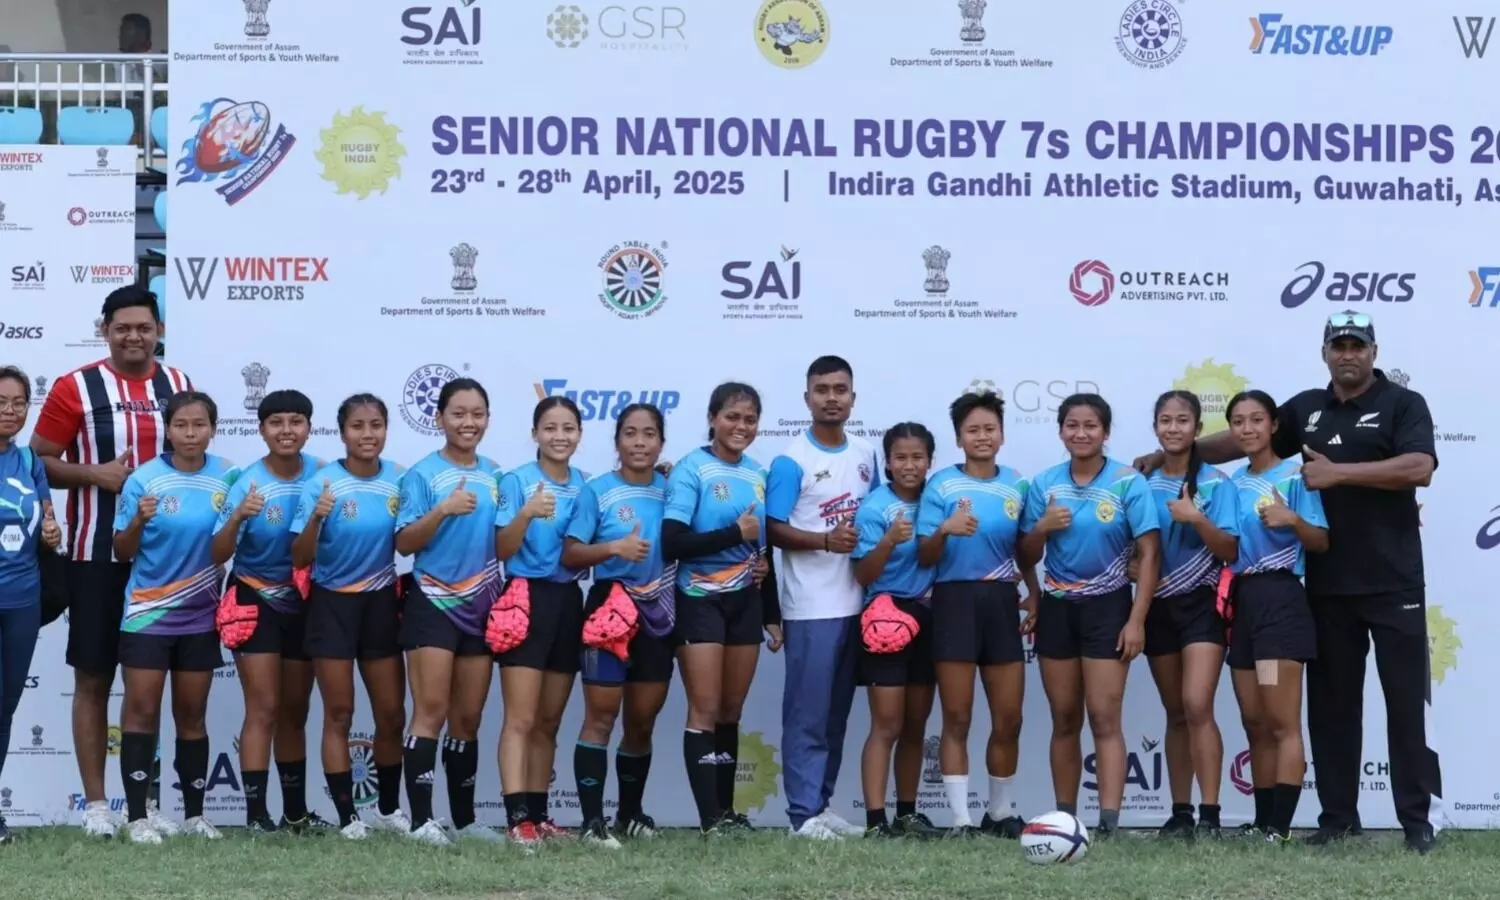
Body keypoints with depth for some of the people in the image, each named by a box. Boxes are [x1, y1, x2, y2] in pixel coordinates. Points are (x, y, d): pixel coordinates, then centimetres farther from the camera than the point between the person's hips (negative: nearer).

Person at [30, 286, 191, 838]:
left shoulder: (179, 387, 7)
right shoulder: (75, 387, -3)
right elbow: (38, 461, -3)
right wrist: (95, 473, -17)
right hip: (97, 555, -3)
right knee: (93, 678, 2)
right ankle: (95, 803, 9)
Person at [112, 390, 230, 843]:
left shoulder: (228, 476, -3)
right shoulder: (144, 479, -10)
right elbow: (122, 552, -7)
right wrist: (139, 522, -24)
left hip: (201, 614, 2)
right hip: (148, 611, -2)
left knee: (192, 714, 10)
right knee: (141, 711, -3)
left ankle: (194, 814, 17)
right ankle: (138, 817, 0)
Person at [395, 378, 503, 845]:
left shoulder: (495, 474, 10)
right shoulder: (423, 474, -5)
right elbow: (404, 543, -11)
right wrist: (443, 510, -24)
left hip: (481, 605, 5)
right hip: (433, 602, -5)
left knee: (468, 716, 9)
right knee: (432, 710, -11)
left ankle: (465, 818, 16)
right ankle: (421, 819, -12)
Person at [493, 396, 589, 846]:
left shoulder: (585, 486, 9)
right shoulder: (517, 480, -5)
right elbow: (502, 550, -12)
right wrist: (526, 514, -28)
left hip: (568, 601, 5)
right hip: (527, 598, -5)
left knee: (549, 720, 10)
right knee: (521, 717, -11)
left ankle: (538, 813, 16)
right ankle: (517, 817, -17)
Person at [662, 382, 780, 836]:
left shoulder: (759, 474, 10)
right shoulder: (692, 469, -8)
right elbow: (673, 543, -18)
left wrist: (773, 614, 16)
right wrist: (736, 534, -16)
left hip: (745, 601, 6)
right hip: (700, 600, -5)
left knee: (731, 710, 9)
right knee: (705, 709, -6)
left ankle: (727, 808, 16)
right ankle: (710, 818, -7)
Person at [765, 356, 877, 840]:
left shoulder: (865, 454, 11)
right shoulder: (791, 461, -8)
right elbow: (773, 529, -11)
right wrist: (826, 540, -23)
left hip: (857, 602, 6)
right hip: (811, 608, -6)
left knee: (837, 713, 11)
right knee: (807, 713, -5)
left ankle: (822, 803, 18)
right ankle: (804, 813, -3)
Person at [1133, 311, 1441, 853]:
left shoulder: (1403, 405, -3)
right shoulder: (1306, 409, 12)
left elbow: (1420, 468, -19)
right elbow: (1240, 440, 17)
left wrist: (1338, 472, -19)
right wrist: (1169, 455, 10)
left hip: (1392, 583, -5)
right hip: (1327, 584, 5)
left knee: (1406, 700, -2)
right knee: (1331, 702, 7)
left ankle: (1420, 818, 3)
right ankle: (1338, 816, 13)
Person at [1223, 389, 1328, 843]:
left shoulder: (1294, 476, -5)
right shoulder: (1233, 482, 14)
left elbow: (1321, 543, -9)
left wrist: (1293, 520, -25)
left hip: (1279, 598, -7)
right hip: (1240, 600, 7)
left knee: (1282, 722, -10)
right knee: (1255, 724, 8)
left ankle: (1281, 828, -14)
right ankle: (1262, 824, 12)